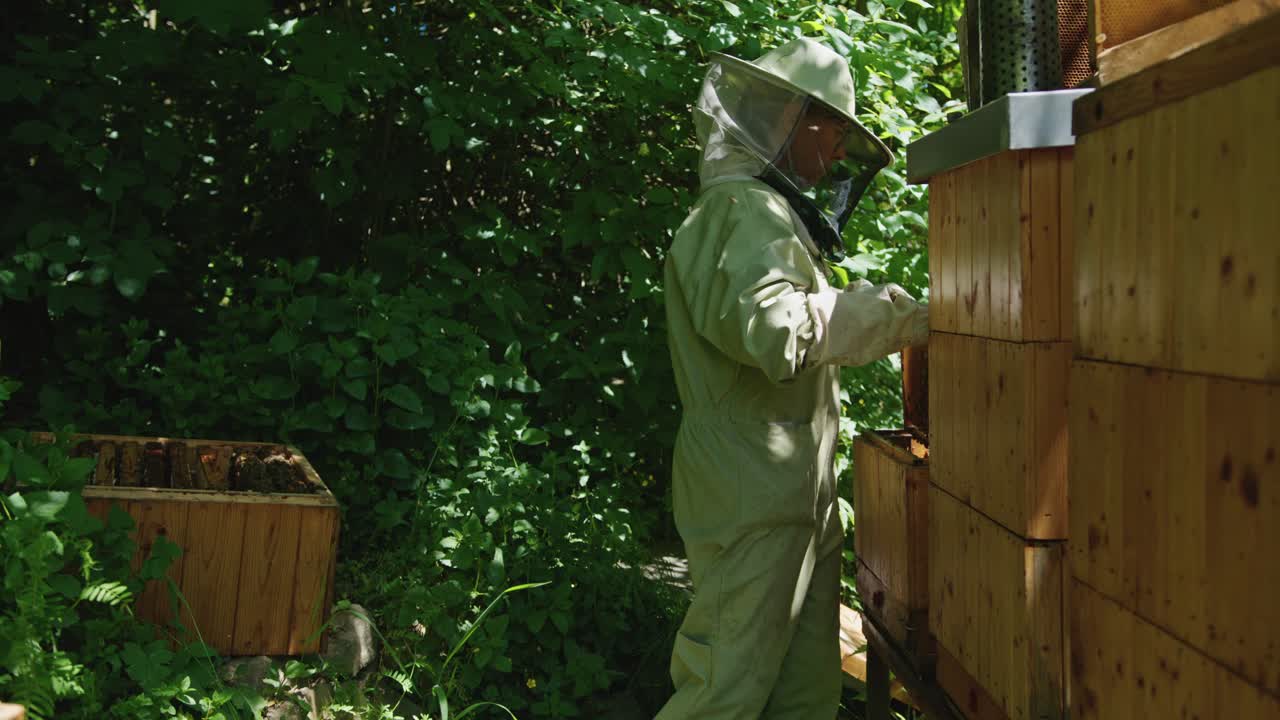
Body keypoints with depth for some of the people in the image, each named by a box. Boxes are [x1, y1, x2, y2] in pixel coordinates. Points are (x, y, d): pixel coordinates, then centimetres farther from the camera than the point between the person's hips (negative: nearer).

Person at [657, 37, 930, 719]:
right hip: (756, 503, -10)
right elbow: (771, 329, -27)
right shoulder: (747, 210, -11)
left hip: (795, 501, 10)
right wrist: (888, 314, -17)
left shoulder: (773, 211, 23)